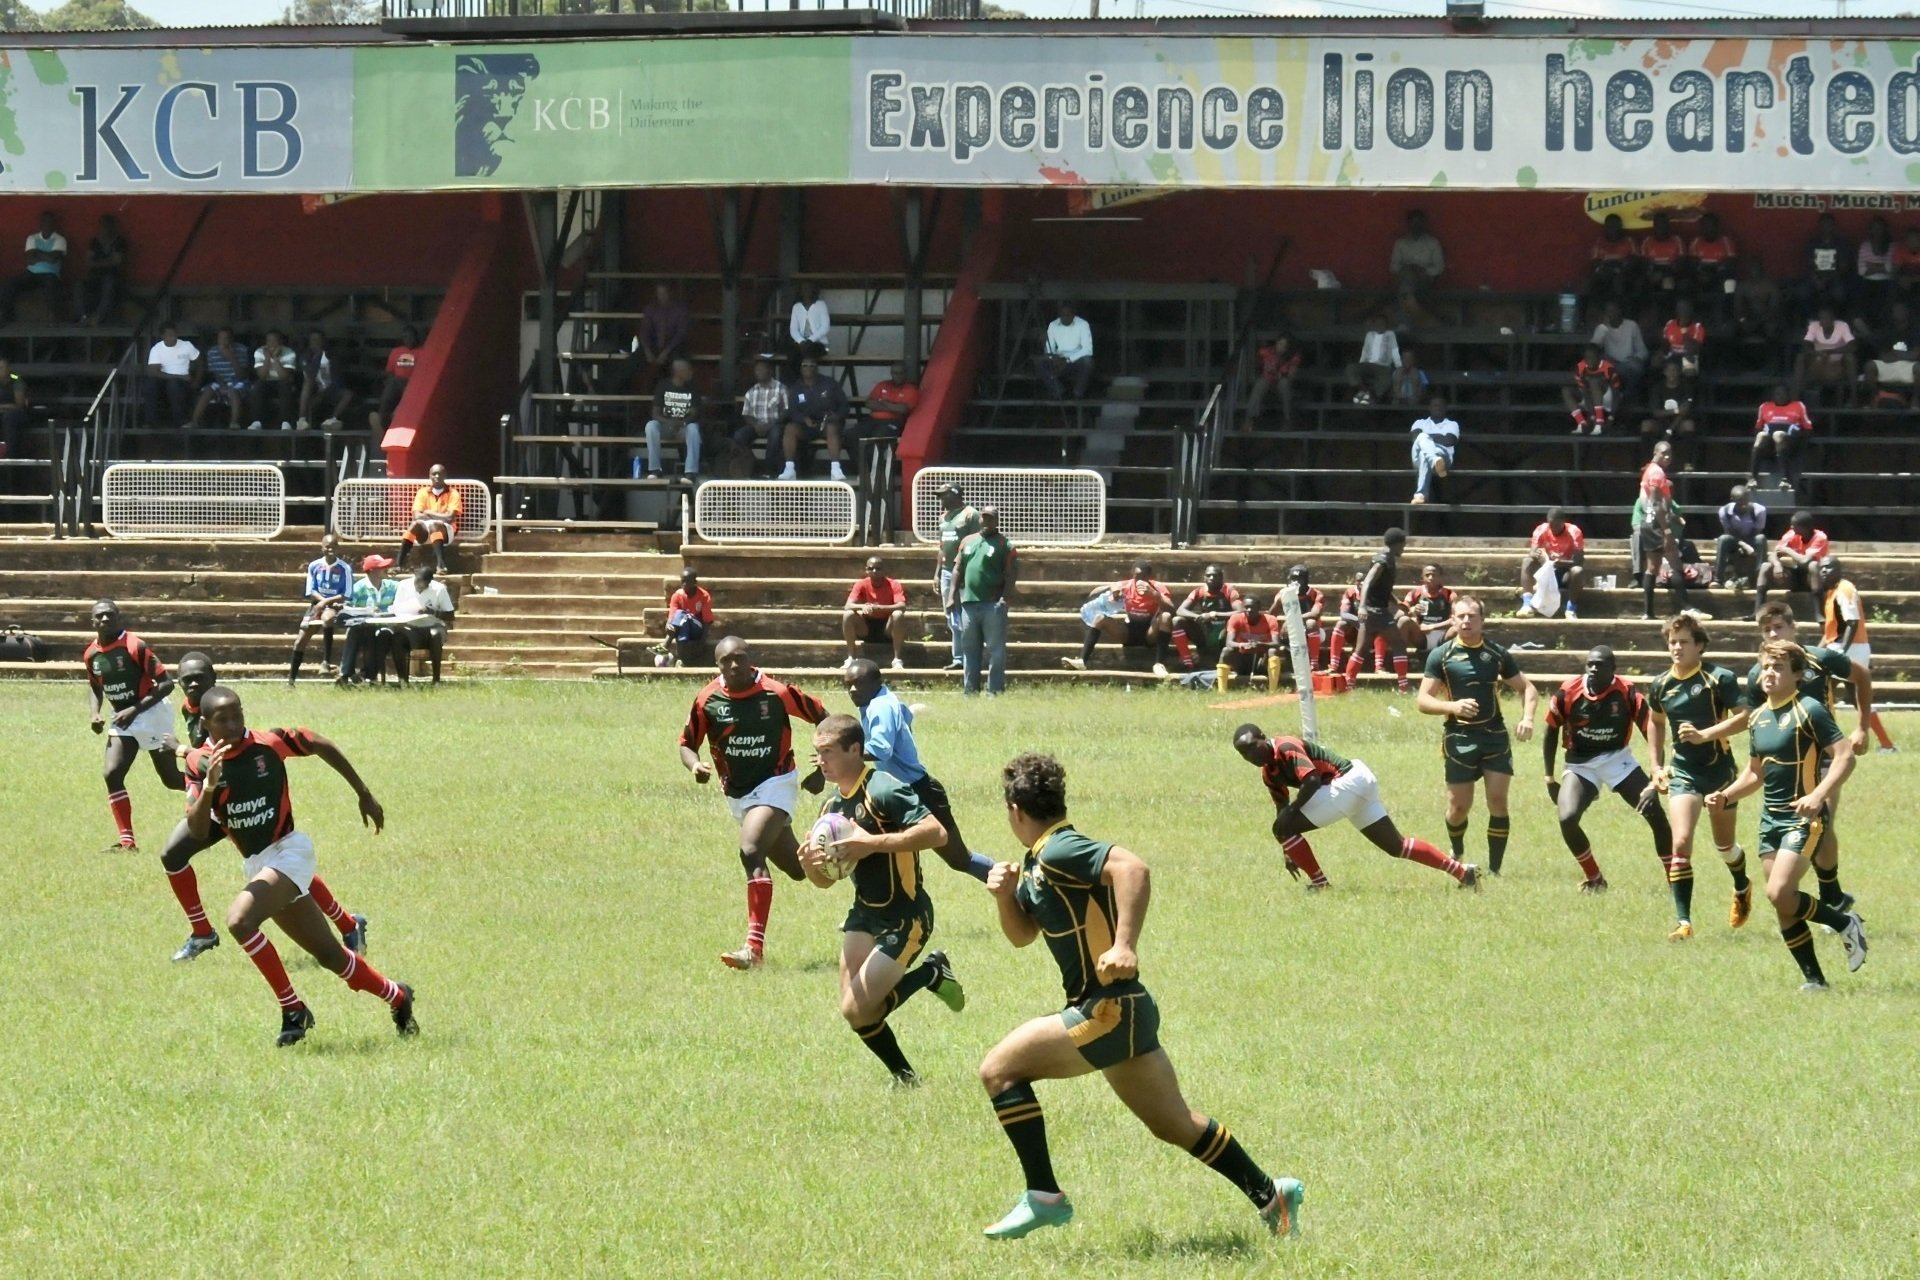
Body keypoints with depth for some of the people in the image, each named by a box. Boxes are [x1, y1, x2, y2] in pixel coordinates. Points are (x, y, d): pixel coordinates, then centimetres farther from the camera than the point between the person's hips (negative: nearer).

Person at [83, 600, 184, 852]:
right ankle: (127, 840, -6)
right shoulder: (91, 653, -1)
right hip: (122, 718, 5)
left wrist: (134, 710, -26)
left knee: (171, 779, 2)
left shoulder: (135, 646, -20)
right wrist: (96, 713, -3)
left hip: (151, 714, -5)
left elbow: (166, 683, -20)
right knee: (111, 774, -11)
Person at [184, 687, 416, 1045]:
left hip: (289, 850, -5)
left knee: (239, 920, -28)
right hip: (256, 864, 5)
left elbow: (323, 746, 5)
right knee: (329, 955, 9)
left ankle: (293, 1010, -16)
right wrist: (208, 788, -31)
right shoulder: (199, 763, -5)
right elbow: (197, 831, -13)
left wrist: (364, 795, 10)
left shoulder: (269, 743, -12)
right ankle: (397, 996, 30)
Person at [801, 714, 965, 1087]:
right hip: (865, 915, 8)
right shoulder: (832, 805, 7)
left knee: (858, 1010, -13)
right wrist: (810, 864, -10)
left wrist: (874, 843, -32)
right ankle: (905, 1077, 21)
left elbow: (936, 832, -30)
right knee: (852, 1011, 2)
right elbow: (826, 879, 14)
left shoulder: (883, 790, -19)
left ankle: (933, 974, 8)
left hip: (905, 919, -8)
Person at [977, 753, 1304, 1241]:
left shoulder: (1060, 851, -17)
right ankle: (1270, 1195, 25)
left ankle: (1044, 1197, -6)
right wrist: (1006, 895, 4)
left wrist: (1124, 946, -36)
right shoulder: (1038, 864, 14)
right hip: (1121, 1013, 10)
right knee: (1174, 1123, 18)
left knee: (999, 1069, -9)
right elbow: (1022, 934, 24)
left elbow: (1133, 869, -31)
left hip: (1108, 1009, -10)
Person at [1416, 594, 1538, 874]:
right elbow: (1423, 701, -3)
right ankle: (1457, 855, 31)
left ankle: (1494, 870, -2)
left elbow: (1526, 688, 16)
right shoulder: (1441, 656, 0)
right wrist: (1453, 706, -22)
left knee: (1498, 801, -8)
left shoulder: (1497, 653, 6)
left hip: (1495, 735, 1)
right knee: (1459, 806, 0)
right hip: (1459, 736, -1)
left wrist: (1527, 717, -3)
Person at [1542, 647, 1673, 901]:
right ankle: (1594, 879, 0)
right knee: (1567, 819, -21)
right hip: (1580, 764, 1)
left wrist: (1655, 782, -22)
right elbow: (1551, 732, 1)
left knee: (1655, 814, -13)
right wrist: (1549, 779, 3)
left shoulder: (1628, 695, -17)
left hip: (1618, 759, -1)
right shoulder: (1568, 694, -14)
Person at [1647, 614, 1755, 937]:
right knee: (1681, 843, -16)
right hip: (1683, 773, 2)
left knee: (1724, 844, 16)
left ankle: (1742, 889, 49)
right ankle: (1683, 921, -17)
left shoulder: (1719, 678, -12)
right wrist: (1657, 766, 16)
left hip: (1719, 768, -2)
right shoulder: (1662, 685, 2)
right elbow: (1655, 723, 21)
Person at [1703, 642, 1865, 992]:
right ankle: (1814, 979, 11)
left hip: (1802, 818, -8)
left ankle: (1846, 924, 2)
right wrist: (1726, 796, 6)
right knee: (1783, 907, 3)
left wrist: (1818, 796, -29)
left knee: (1779, 894, -19)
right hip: (1770, 818, 8)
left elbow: (1845, 755, -17)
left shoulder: (1809, 711, -11)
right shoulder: (1759, 719, 12)